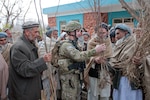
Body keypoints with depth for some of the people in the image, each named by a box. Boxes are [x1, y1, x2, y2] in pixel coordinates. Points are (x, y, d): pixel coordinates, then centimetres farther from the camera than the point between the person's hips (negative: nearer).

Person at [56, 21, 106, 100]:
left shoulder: (73, 44, 13)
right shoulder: (66, 45, -20)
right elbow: (78, 56, -37)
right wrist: (95, 50, -38)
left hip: (75, 77, 9)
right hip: (69, 78, -9)